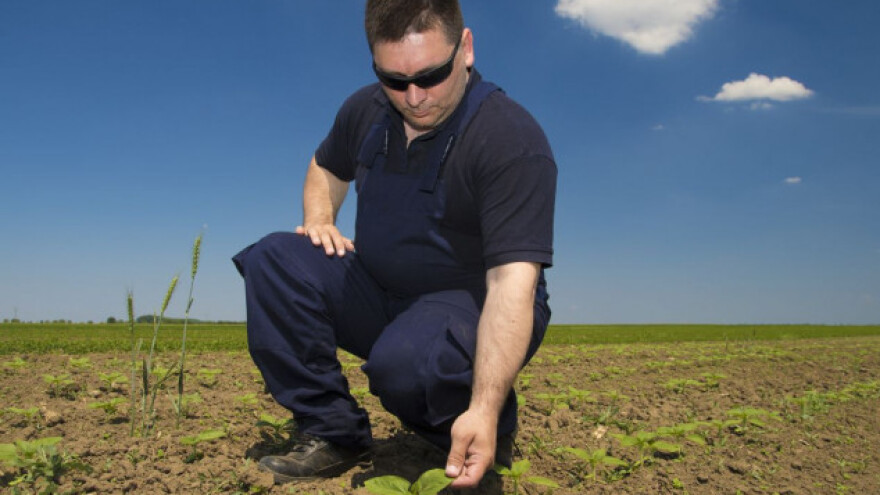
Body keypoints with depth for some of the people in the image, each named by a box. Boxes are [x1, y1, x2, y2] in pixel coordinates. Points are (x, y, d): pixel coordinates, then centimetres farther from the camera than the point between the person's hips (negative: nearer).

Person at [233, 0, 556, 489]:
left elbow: (512, 280, -30)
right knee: (275, 259, -11)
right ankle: (332, 433, -8)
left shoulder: (512, 139, -22)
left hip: (474, 305, -6)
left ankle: (490, 436, -2)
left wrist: (484, 409, -39)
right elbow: (327, 167, 23)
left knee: (404, 361, -37)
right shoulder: (365, 110, 0)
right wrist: (320, 221, 0)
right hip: (380, 295, 6)